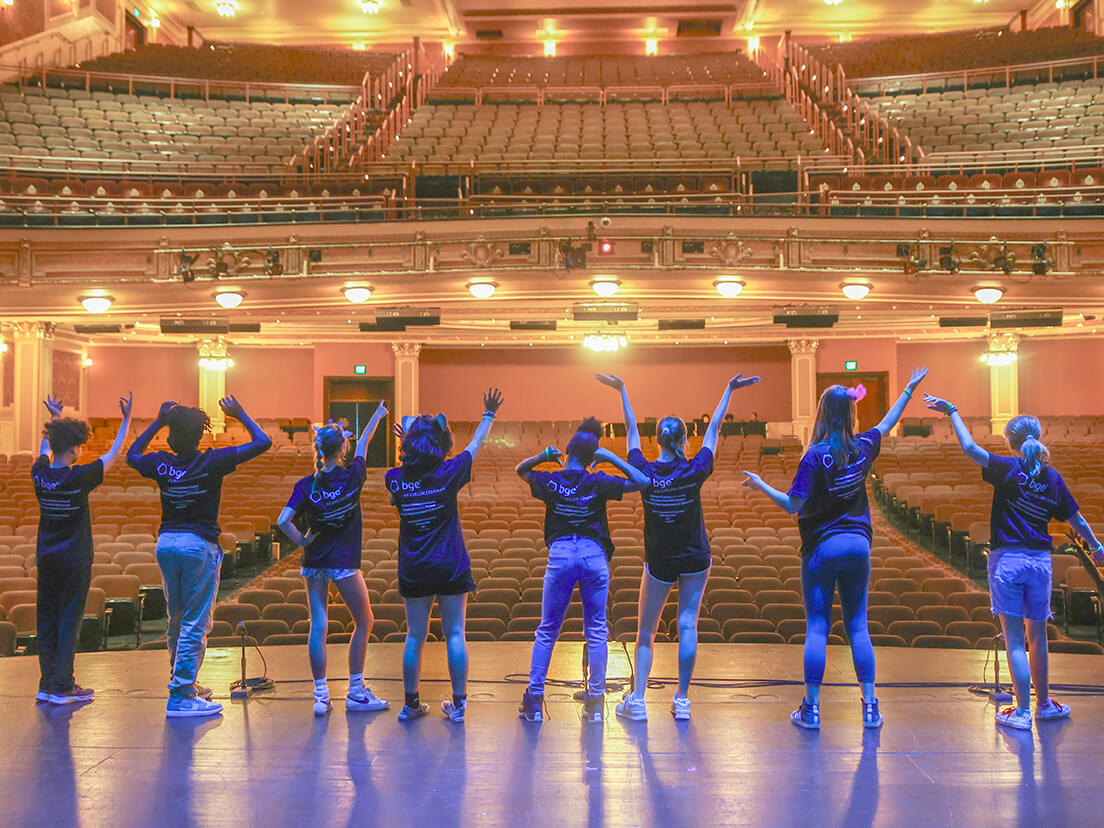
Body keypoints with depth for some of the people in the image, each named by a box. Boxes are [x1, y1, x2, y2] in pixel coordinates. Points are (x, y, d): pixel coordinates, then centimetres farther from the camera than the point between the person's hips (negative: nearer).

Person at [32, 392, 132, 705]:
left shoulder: (39, 475, 0)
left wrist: (55, 418, 34)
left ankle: (47, 684, 14)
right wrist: (126, 420, -1)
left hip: (46, 558, 6)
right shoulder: (79, 477, -16)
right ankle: (62, 687, 0)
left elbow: (45, 450, 22)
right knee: (69, 620, -1)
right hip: (74, 559, -6)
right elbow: (114, 454, -8)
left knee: (46, 619, 9)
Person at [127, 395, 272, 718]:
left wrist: (158, 421, 23)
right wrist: (240, 415, 4)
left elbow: (132, 455, 24)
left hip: (166, 543, 6)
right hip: (199, 545, -6)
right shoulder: (212, 462, -12)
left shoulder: (162, 464, 0)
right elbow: (262, 442, -8)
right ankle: (180, 696, -3)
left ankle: (185, 683, 28)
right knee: (195, 623, -2)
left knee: (177, 619, 17)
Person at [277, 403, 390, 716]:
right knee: (363, 622, 10)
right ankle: (356, 692, 10)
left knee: (318, 625, 5)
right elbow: (363, 445, 12)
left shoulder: (306, 485, -4)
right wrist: (377, 416, 27)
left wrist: (302, 542, 2)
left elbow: (283, 521, -14)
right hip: (343, 561, -3)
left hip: (314, 560, 3)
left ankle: (320, 695, 4)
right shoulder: (352, 477, -7)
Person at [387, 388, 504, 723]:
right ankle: (458, 704, 8)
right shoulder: (448, 473, -8)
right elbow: (475, 446, 8)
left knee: (415, 636, 9)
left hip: (413, 570, 2)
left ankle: (411, 703, 16)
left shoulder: (396, 479, -3)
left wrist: (408, 440, 25)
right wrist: (489, 415, 22)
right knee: (454, 634, 4)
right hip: (451, 567, -2)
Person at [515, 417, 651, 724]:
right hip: (594, 554, -1)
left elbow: (520, 470, 20)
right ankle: (595, 702, 7)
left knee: (547, 631, 11)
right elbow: (643, 482, -3)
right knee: (596, 631, 7)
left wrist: (544, 455, 6)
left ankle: (534, 699, 10)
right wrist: (613, 459, -1)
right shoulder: (598, 483, -6)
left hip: (560, 554, 1)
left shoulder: (549, 480, 0)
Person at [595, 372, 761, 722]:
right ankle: (682, 700, 4)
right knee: (687, 626, 3)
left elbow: (631, 430, 5)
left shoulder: (644, 472, -8)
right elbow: (714, 428, 0)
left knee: (646, 632, 9)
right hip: (695, 559, 0)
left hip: (659, 562, 0)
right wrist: (729, 390, 10)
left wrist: (622, 391, 17)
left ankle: (637, 700, 4)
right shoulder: (694, 471, -10)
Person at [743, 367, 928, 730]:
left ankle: (811, 709, 4)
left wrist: (761, 485, -2)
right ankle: (870, 707, 10)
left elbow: (794, 506, -15)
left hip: (822, 546, -4)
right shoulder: (863, 448, 2)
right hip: (858, 544, 4)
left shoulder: (817, 456, -13)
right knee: (857, 626, 10)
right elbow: (887, 423, 23)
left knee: (817, 627, 1)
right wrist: (910, 389, 37)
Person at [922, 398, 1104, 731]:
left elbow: (969, 447, -15)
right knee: (1037, 637, 17)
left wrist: (951, 411, -4)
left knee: (1015, 639, -2)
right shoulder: (1052, 477, 6)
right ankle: (1044, 703, 29)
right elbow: (1076, 519, 14)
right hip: (1040, 560, 4)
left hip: (1007, 559, -4)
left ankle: (1022, 711, -1)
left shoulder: (1009, 469, -7)